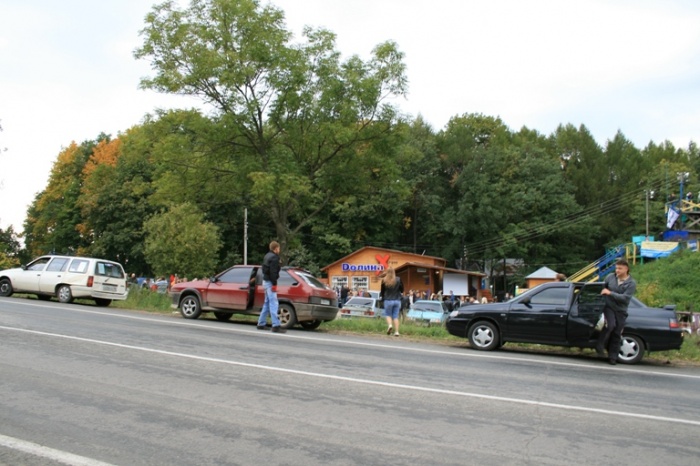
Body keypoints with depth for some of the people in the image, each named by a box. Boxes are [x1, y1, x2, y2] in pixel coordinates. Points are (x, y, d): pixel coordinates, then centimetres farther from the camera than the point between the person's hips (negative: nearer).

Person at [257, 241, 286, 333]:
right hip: (270, 282, -10)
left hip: (265, 281, 10)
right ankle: (276, 326, -16)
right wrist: (274, 284, -21)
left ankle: (261, 324, 19)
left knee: (267, 303, 16)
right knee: (274, 304, -12)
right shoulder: (274, 257, -14)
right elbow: (273, 272, -21)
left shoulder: (267, 256, 17)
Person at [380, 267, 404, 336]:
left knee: (388, 314, 14)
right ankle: (396, 331, 2)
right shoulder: (398, 280, -5)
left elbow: (382, 291, 2)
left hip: (388, 300, -1)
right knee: (396, 316, 7)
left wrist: (382, 297, 21)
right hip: (397, 300, 1)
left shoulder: (384, 280, -7)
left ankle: (390, 325, -14)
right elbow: (402, 290, 4)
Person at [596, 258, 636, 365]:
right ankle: (600, 346, -9)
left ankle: (613, 357, 13)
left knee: (617, 334, 3)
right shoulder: (610, 277, 0)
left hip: (621, 311, 0)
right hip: (609, 307, 0)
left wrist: (610, 293, -19)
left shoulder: (631, 283, -6)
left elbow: (625, 298, -16)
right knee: (610, 325, -26)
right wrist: (602, 292, 2)